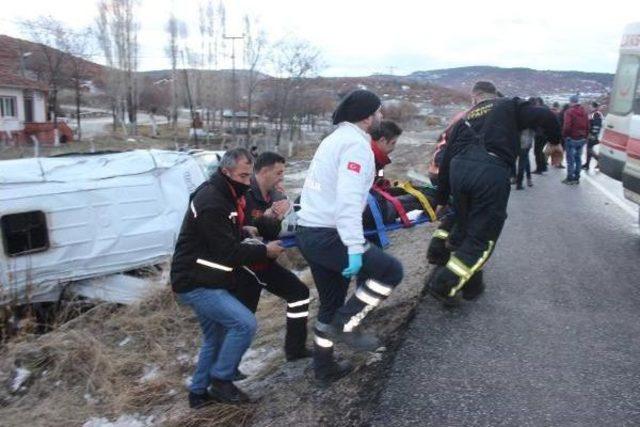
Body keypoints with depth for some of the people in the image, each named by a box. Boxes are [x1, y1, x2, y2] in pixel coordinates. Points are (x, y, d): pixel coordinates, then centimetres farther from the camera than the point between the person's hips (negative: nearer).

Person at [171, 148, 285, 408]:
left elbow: (228, 237, 19)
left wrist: (245, 232, 1)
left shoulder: (223, 194, 10)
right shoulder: (211, 203, -22)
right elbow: (228, 252, -23)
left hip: (204, 281, 10)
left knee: (215, 337, 18)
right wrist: (265, 251, -13)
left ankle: (199, 392, 32)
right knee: (245, 323, -16)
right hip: (195, 284, -10)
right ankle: (220, 381, 1)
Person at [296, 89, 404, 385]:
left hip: (309, 231, 10)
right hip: (328, 235, -10)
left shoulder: (336, 138, 18)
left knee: (331, 303, 20)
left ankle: (324, 367, 30)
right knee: (391, 270, -3)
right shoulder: (356, 144, -12)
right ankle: (345, 325, 1)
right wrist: (355, 248, -27)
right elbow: (348, 199, -24)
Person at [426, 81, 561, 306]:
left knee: (463, 228, 23)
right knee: (482, 237, 6)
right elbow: (546, 117, 5)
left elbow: (447, 159, 26)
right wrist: (556, 142, 26)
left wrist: (442, 199, 32)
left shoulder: (465, 118, 29)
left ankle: (470, 283, 29)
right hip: (491, 171, -4)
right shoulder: (509, 106, 20)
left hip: (459, 169, 4)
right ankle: (443, 284, -1)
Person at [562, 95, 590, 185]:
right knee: (578, 158, 12)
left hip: (572, 139, -6)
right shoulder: (584, 112, 10)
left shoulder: (570, 112, -12)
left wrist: (564, 135, -4)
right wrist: (585, 136, 18)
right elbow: (587, 126, 11)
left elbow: (567, 126, -19)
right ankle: (576, 178, 15)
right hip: (581, 139, 7)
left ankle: (570, 178, -1)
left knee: (570, 159, -2)